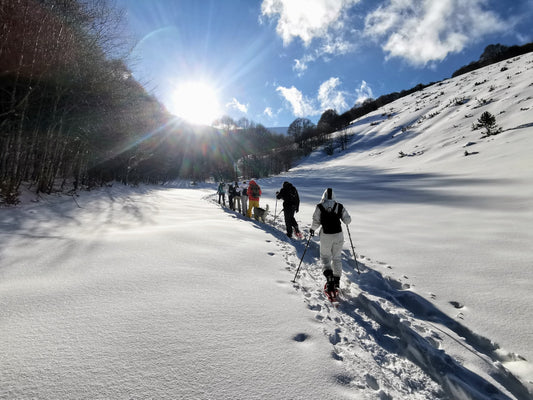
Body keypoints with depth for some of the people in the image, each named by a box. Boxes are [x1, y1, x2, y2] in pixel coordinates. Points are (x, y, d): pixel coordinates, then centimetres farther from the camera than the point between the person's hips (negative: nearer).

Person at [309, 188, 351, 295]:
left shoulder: (319, 207, -8)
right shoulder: (339, 206, -2)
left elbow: (316, 222, -10)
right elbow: (347, 221, 1)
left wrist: (312, 229, 8)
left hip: (326, 236, -2)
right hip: (338, 235, 2)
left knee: (325, 257, 13)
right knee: (337, 258, 18)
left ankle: (329, 276, -10)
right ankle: (336, 280, 25)